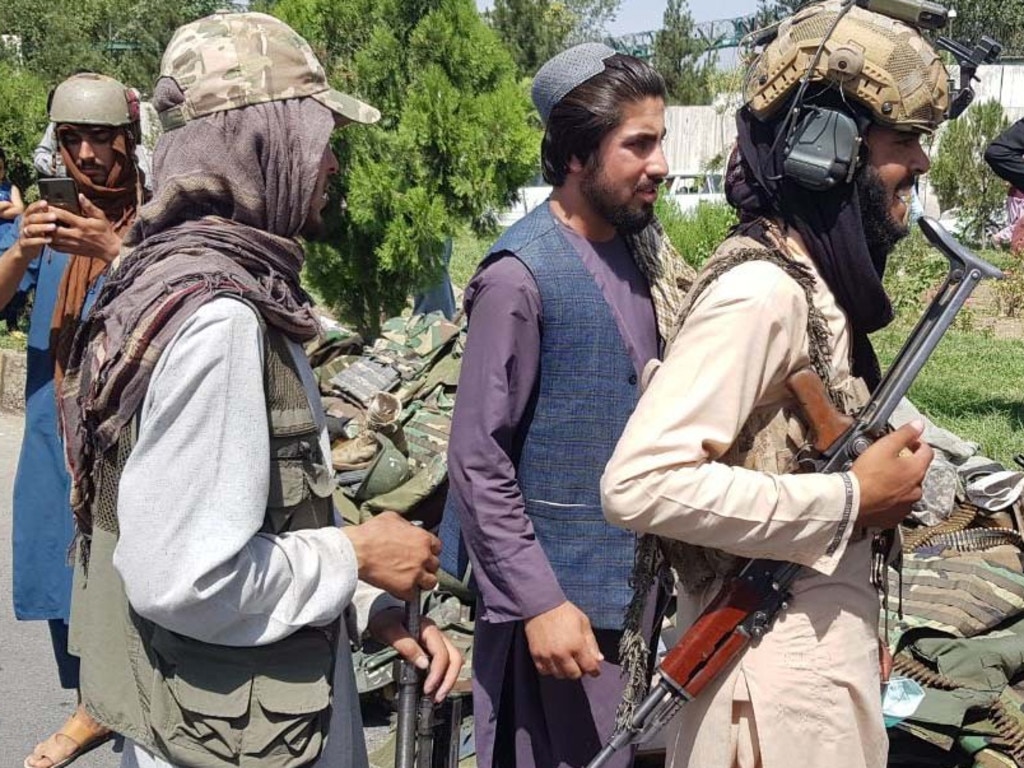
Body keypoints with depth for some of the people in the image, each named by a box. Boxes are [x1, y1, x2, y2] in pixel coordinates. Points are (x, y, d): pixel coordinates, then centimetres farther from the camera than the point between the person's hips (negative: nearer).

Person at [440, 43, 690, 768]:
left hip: (636, 585, 7)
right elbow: (479, 463, -17)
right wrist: (538, 601, -19)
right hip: (563, 597, -7)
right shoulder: (522, 276, -17)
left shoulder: (638, 251, 5)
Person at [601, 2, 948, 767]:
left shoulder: (810, 281, 8)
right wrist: (851, 500, -22)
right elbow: (640, 482, -29)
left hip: (823, 659, 9)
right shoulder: (760, 291, -20)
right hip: (779, 684, -9)